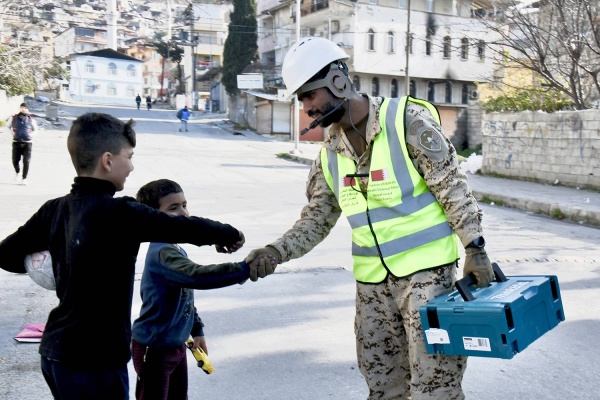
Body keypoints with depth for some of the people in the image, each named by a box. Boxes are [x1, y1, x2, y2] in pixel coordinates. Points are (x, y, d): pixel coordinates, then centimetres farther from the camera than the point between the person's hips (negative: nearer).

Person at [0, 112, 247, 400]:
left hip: (55, 352, 8)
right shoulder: (119, 213, -19)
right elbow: (185, 227, -14)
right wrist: (230, 234, 4)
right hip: (94, 359, -7)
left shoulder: (55, 210, 1)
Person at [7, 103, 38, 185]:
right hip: (16, 142, 1)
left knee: (26, 161, -8)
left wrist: (30, 134, 3)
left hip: (27, 143, -1)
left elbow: (35, 129, 19)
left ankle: (24, 178, 0)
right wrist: (12, 132, 9)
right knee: (15, 161, 3)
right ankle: (17, 172, 34)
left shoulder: (31, 119, 3)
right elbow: (7, 125, 22)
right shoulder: (13, 118, 4)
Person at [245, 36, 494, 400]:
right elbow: (317, 219, 11)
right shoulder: (331, 152, 9)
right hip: (373, 283, 6)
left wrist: (474, 248, -12)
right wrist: (278, 251, -5)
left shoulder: (408, 120, -9)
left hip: (426, 271, -6)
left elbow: (454, 188, -8)